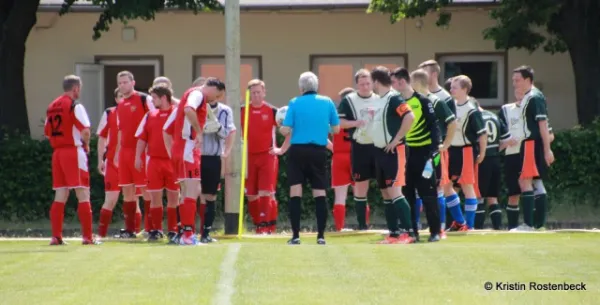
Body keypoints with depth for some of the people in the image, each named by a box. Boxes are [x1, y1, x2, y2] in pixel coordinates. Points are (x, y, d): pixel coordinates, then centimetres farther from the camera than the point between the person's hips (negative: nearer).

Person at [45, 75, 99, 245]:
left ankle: (56, 236, 7)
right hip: (74, 152, -7)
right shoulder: (75, 106, -9)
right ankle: (87, 237, -5)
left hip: (57, 152, 7)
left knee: (60, 196, 10)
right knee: (83, 196, -3)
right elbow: (85, 131, -18)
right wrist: (86, 145, -1)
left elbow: (47, 132, 16)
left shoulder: (52, 107, 12)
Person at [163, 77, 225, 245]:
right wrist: (199, 131, -23)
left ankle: (186, 234, 15)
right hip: (188, 148, -10)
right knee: (192, 192, -10)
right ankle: (188, 235, -14)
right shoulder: (198, 94, -4)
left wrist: (172, 154, 23)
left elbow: (166, 129, 27)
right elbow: (188, 109, -31)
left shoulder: (189, 94, 25)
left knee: (192, 192, 14)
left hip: (178, 150, 10)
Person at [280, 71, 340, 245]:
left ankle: (296, 236, -4)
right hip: (319, 152, 2)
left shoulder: (295, 103, -2)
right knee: (320, 194, 6)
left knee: (295, 193, 1)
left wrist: (280, 127, 17)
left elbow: (286, 131, -5)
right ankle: (321, 236, 2)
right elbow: (336, 129, 6)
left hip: (298, 151, -1)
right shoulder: (327, 102, 3)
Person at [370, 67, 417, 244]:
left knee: (394, 191, -15)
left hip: (393, 151, -10)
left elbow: (410, 117, -27)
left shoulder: (393, 98, -14)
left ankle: (409, 232, -15)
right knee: (385, 193, 10)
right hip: (380, 151, 10)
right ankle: (394, 233, 14)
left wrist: (396, 139, -23)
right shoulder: (380, 100, 13)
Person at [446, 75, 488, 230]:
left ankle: (469, 224, 5)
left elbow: (482, 133, -13)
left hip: (467, 150, -8)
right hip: (451, 149, 8)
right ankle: (459, 221, 22)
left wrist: (482, 154, -11)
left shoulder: (472, 111, -15)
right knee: (445, 185, 10)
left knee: (467, 186, -2)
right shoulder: (451, 105, 5)